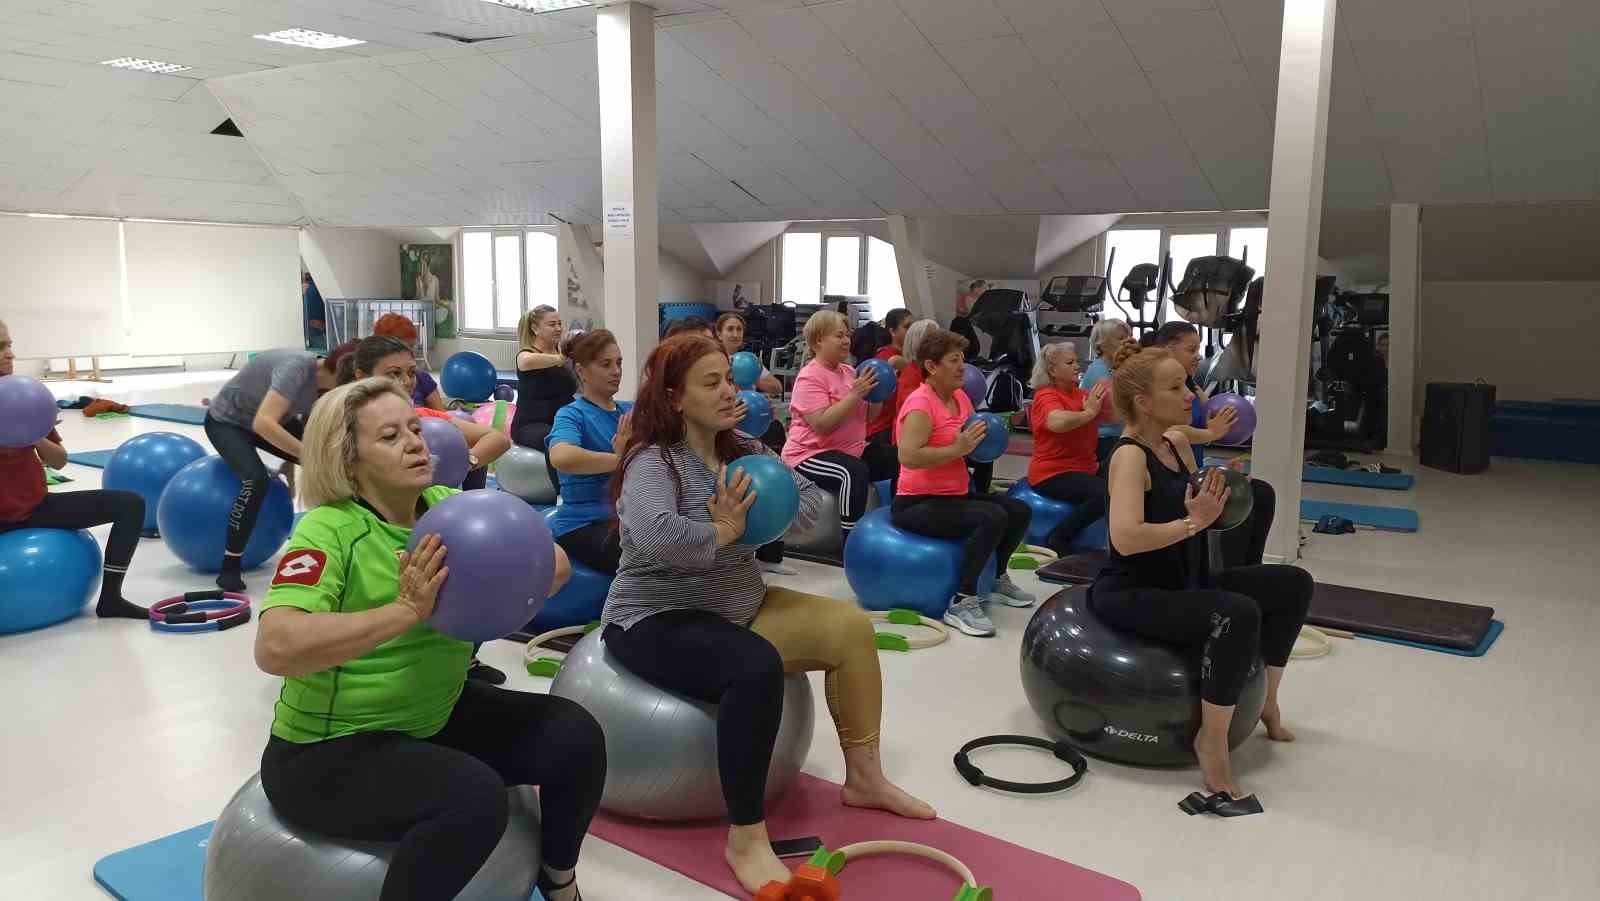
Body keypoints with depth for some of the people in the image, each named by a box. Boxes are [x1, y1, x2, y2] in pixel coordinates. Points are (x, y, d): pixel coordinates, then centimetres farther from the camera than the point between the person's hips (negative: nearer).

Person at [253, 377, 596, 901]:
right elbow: (275, 648, -35)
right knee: (475, 796, -30)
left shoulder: (448, 506, -2)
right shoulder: (328, 530, -21)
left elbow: (555, 564, -2)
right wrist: (405, 610, -38)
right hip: (332, 748, -7)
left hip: (436, 715, 7)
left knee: (576, 735, -6)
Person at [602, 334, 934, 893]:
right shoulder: (653, 461, -18)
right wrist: (723, 532, -23)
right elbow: (655, 535, -37)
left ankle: (864, 778, 14)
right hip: (658, 621, -9)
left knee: (850, 627, 1)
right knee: (756, 667, -36)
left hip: (738, 606, 9)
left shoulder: (743, 452, 6)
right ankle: (746, 840, -23)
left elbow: (810, 499, 2)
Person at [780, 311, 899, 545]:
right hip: (811, 454, -8)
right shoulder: (810, 377, -14)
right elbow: (822, 425, -26)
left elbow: (867, 416, 16)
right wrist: (855, 394, -27)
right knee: (855, 471, -36)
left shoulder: (848, 371, 10)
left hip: (853, 449, 9)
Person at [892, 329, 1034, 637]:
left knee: (1020, 511, 8)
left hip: (956, 494, 9)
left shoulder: (961, 397, 9)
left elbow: (970, 446, 24)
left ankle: (998, 580, 29)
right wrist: (957, 449, -28)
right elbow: (909, 457, -31)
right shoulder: (921, 404, -18)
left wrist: (981, 441, 1)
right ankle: (962, 602, -22)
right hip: (916, 503, -9)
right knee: (993, 518, -28)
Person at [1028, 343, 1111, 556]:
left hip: (1086, 467, 8)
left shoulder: (1081, 394, 11)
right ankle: (1058, 539, -13)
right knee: (1106, 493, -27)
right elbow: (1058, 423, -33)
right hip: (1053, 474, -8)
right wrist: (1088, 413, -21)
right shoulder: (1046, 396, -10)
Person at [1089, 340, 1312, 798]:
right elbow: (1126, 538, -34)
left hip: (1182, 583, 10)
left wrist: (1215, 500, -3)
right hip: (1130, 593, -10)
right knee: (1239, 614, -34)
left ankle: (1265, 699, 30)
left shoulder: (1178, 442, 5)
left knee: (1294, 584, 14)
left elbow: (1193, 508, 18)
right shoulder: (1130, 456, -20)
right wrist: (1194, 521, -27)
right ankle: (1212, 739, -15)